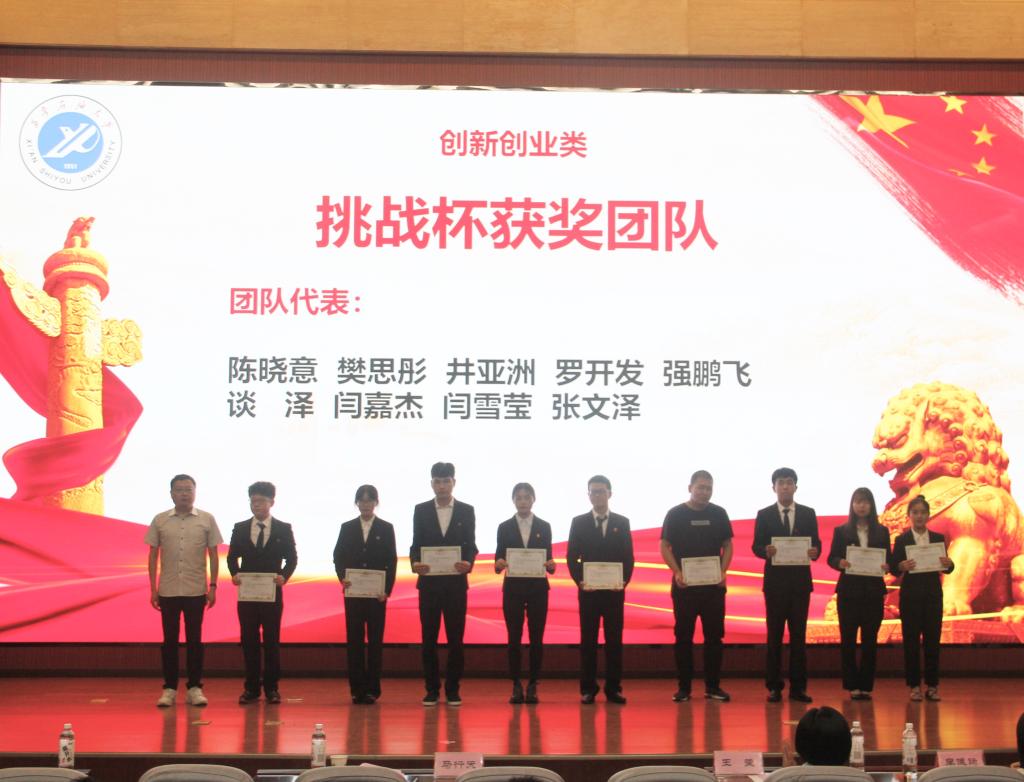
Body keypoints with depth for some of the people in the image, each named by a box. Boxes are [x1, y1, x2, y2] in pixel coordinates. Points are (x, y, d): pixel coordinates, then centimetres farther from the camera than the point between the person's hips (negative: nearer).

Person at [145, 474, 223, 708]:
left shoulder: (207, 520, 2)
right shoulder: (160, 521, 3)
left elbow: (213, 554, 5)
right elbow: (153, 555, 7)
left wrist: (213, 586, 0)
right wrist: (153, 589, 2)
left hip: (196, 591, -1)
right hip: (168, 591, 1)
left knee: (194, 640, 3)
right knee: (170, 640, 4)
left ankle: (194, 688, 10)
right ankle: (169, 689, 11)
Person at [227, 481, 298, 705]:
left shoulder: (283, 529, 3)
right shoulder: (240, 529, 8)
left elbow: (292, 558, 2)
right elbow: (232, 556, 8)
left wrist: (284, 576, -15)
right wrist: (235, 574, -11)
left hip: (272, 593, -2)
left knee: (272, 640, 2)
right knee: (249, 640, 4)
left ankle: (271, 687, 9)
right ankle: (251, 688, 10)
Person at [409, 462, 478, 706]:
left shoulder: (466, 511, 6)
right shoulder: (421, 510, 7)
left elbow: (471, 545, 3)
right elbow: (416, 544, 4)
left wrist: (468, 563, -18)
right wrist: (415, 563, -16)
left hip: (456, 582, 0)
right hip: (429, 582, 1)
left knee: (455, 638, 1)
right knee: (429, 638, 2)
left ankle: (452, 689, 9)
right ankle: (432, 689, 9)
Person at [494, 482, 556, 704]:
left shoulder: (544, 527, 7)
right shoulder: (505, 527, 6)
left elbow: (548, 559, 5)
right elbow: (498, 559, 3)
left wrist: (550, 565, -17)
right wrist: (499, 564, -19)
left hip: (538, 588, 0)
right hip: (513, 588, 0)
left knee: (536, 638, 0)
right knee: (514, 638, -1)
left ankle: (532, 686, 6)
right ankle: (516, 686, 6)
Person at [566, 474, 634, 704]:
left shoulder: (622, 523, 8)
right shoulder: (579, 523, 6)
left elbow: (628, 557, 7)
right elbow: (571, 556, 4)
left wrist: (624, 581, -7)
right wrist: (580, 581, -9)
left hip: (615, 591, 1)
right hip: (588, 591, -1)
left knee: (614, 640, 1)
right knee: (588, 640, 1)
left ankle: (613, 688, 6)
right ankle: (588, 689, 5)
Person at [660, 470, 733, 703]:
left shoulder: (719, 513, 6)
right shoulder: (676, 514, 0)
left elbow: (727, 545, 9)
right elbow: (665, 546, 0)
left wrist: (723, 571, -7)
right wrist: (677, 572, -13)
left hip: (713, 585, 2)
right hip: (684, 585, -2)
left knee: (714, 635, 3)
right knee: (683, 636, 2)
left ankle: (713, 686, 11)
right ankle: (684, 687, 9)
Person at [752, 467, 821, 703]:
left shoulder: (808, 513, 8)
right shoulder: (764, 515, 4)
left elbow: (816, 543, 5)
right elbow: (756, 546, 0)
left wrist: (814, 551, -18)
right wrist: (766, 550, -23)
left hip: (800, 582, 1)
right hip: (775, 582, -1)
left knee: (799, 634, 3)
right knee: (774, 635, 2)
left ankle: (798, 687, 8)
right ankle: (774, 687, 6)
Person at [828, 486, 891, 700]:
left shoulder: (882, 532, 9)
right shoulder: (841, 531, 4)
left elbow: (889, 559, 7)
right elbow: (831, 558, 2)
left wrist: (886, 566, -16)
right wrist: (840, 563, -20)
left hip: (873, 592, 1)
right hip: (849, 590, -1)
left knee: (870, 640, 2)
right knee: (848, 639, -1)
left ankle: (866, 686, 9)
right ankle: (852, 686, 7)